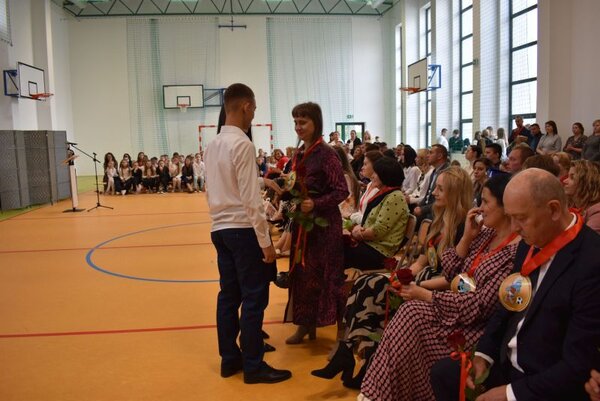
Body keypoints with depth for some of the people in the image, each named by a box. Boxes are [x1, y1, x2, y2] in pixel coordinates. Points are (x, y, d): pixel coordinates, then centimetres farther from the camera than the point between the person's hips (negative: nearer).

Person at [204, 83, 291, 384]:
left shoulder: (213, 145, 11)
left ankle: (229, 358, 23)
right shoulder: (242, 144, -15)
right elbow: (250, 198, -18)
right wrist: (265, 240, -15)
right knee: (254, 298, 0)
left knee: (228, 296, 14)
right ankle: (253, 366, 8)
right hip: (243, 229, -8)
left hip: (220, 228, 9)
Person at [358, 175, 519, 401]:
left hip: (477, 328, -7)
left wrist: (424, 295, -16)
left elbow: (479, 307, -23)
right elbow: (450, 273, 6)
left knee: (410, 316, -19)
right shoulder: (486, 233, 6)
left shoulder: (516, 252, -21)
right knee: (409, 314, -15)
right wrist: (467, 237, -6)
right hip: (460, 310, 7)